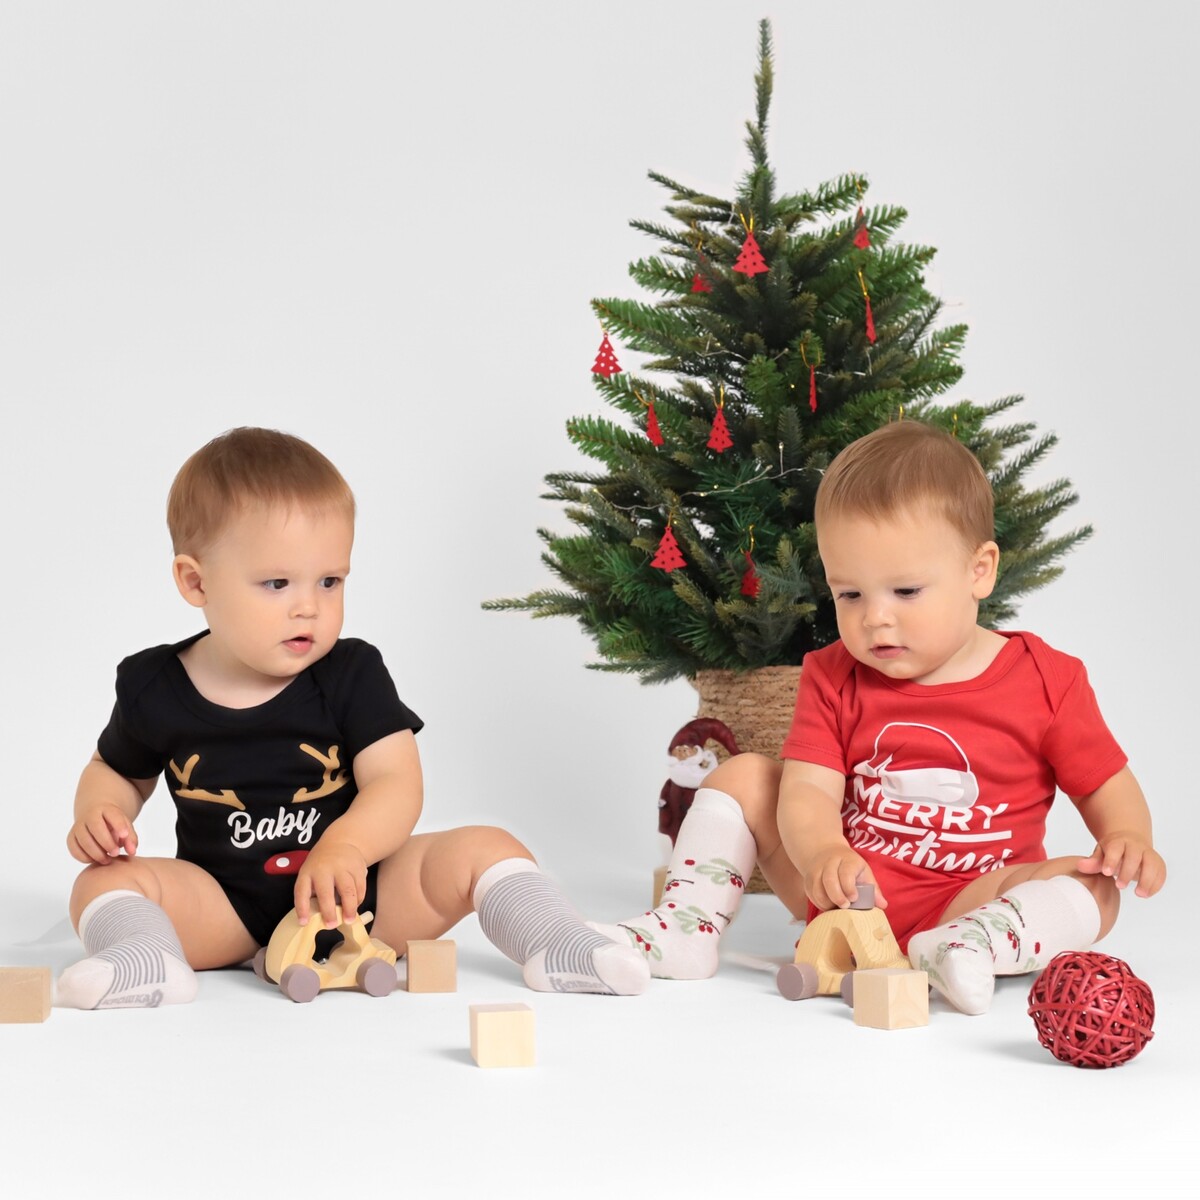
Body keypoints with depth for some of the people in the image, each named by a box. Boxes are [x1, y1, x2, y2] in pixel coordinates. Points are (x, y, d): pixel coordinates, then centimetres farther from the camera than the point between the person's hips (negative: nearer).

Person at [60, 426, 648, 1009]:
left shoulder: (352, 675, -5)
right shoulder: (155, 688, -1)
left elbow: (396, 784, -14)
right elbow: (119, 770, 17)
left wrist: (347, 846, -35)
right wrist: (98, 812, -7)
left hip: (354, 896, 0)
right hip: (227, 914, 1)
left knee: (482, 849, -17)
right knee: (105, 881, -21)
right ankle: (146, 959, -44)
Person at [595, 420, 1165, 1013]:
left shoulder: (1045, 682, -6)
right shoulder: (835, 678, -1)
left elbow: (1109, 785, 1)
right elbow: (807, 790, -13)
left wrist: (1129, 839, -23)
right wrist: (819, 853, -36)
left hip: (965, 901, -3)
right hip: (844, 891, 3)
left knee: (1089, 892, -28)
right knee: (741, 776, -1)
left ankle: (952, 950, -48)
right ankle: (684, 929, -7)